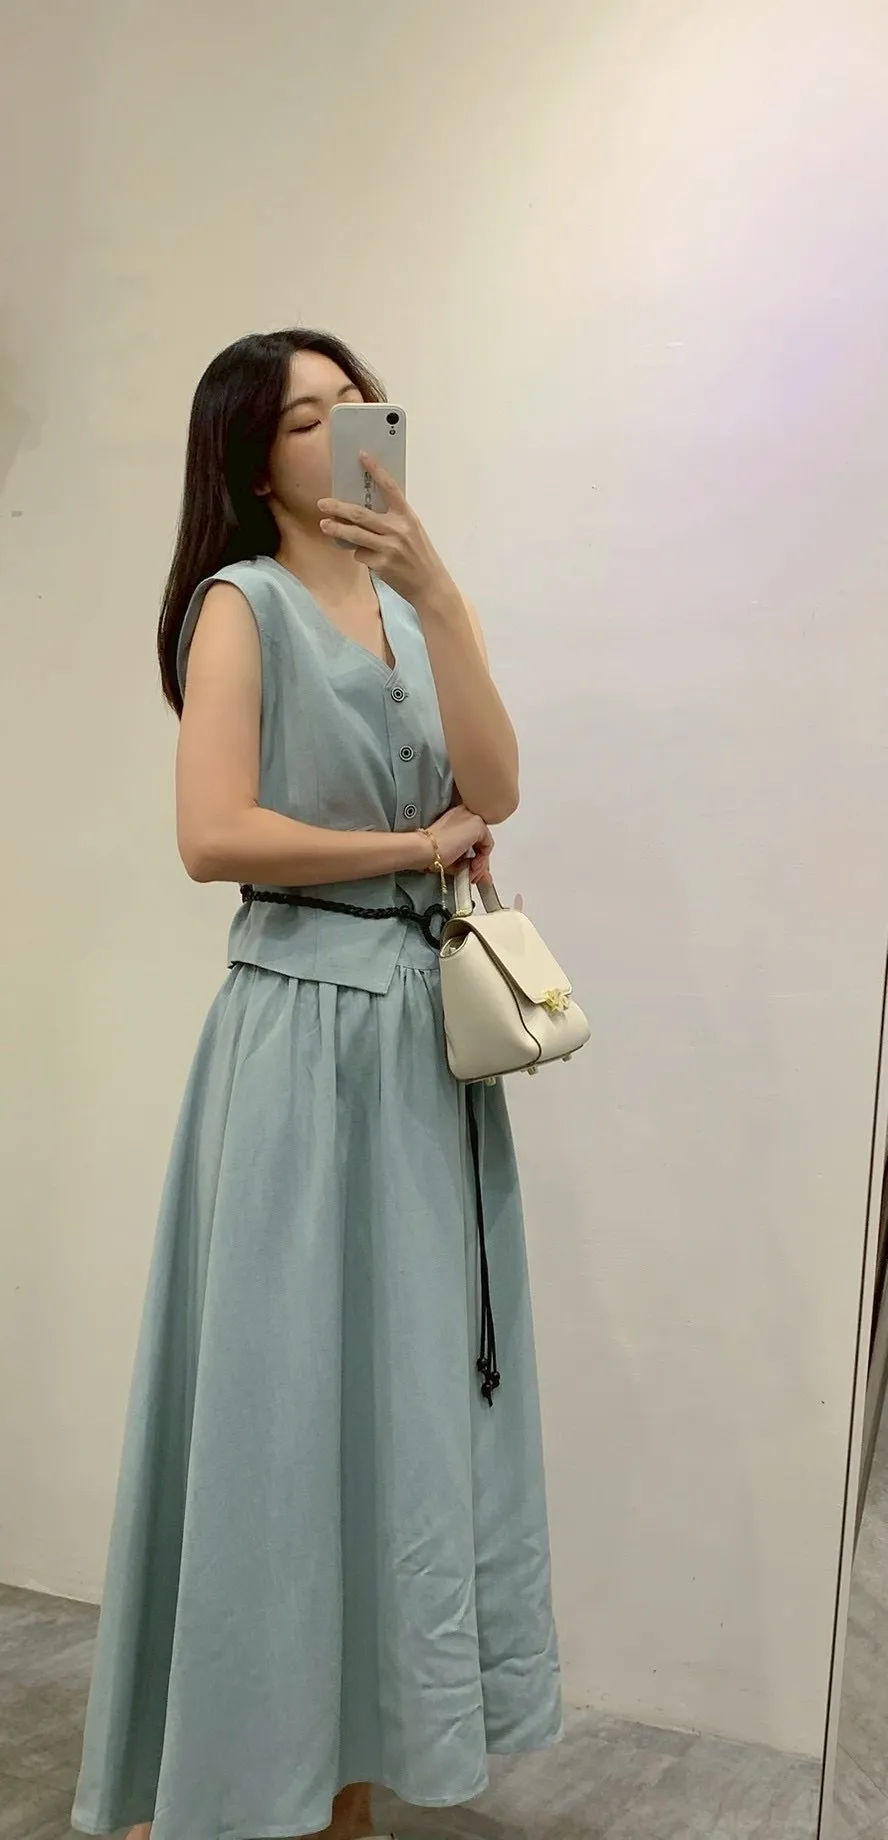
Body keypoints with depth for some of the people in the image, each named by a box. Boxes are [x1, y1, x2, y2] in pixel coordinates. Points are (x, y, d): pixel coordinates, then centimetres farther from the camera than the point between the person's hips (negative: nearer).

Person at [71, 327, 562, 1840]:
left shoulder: (409, 606, 14)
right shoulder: (244, 603, -4)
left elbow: (494, 790, -2)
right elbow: (215, 835, -17)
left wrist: (436, 590, -10)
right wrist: (415, 846, -6)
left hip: (431, 1031, 6)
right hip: (307, 1029, -6)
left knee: (411, 1383, 10)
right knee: (293, 1393, 1)